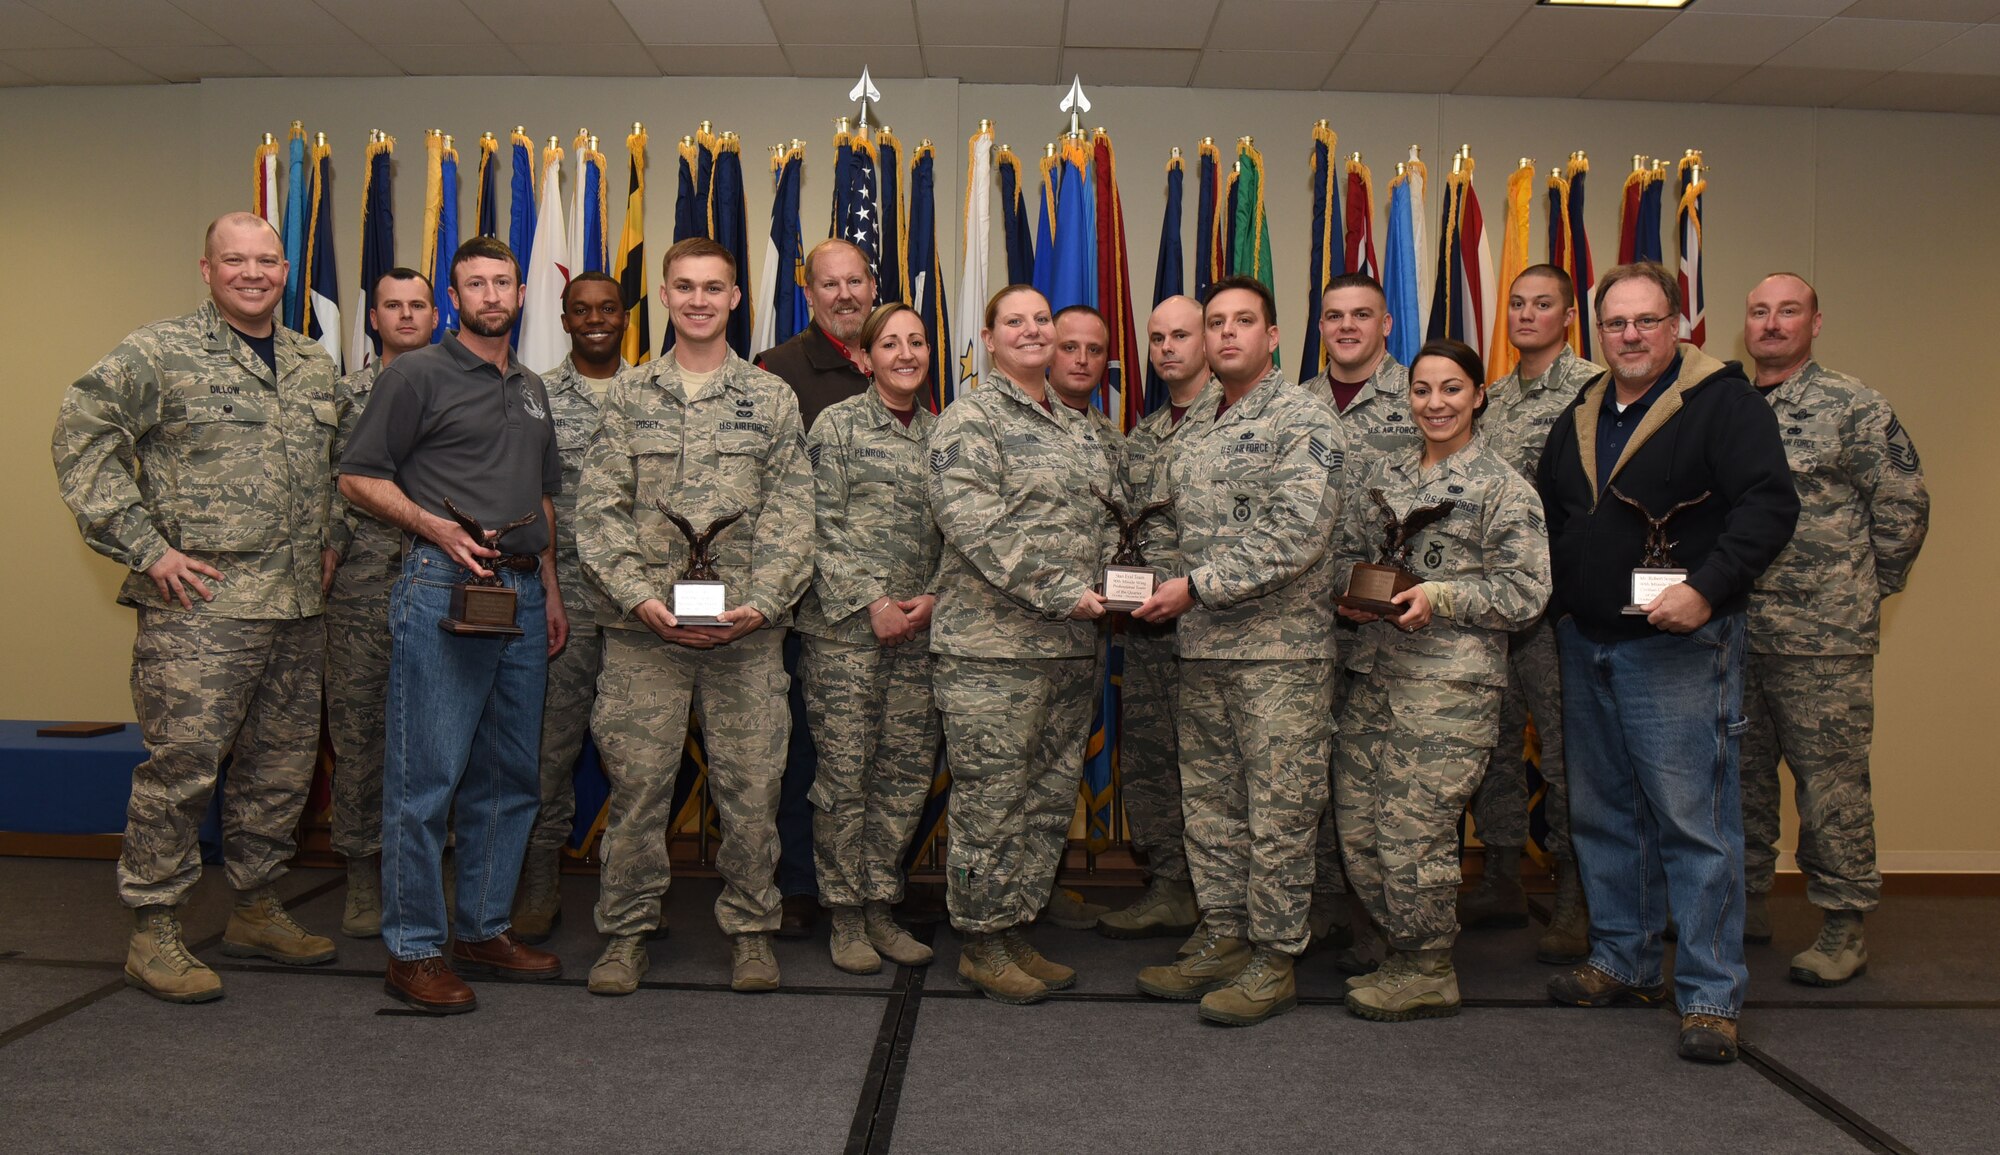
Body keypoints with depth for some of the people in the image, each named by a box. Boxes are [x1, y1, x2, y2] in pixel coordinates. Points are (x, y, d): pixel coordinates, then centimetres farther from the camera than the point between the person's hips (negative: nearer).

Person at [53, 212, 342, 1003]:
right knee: (181, 766, -4)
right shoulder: (160, 354, -5)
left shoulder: (315, 367, 15)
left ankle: (257, 912, 28)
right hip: (200, 608, -6)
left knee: (282, 766, 13)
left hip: (298, 608, 7)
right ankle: (153, 931, 10)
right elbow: (80, 439, -9)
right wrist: (144, 547, -12)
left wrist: (327, 540, 15)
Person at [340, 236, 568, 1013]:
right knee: (427, 777, -5)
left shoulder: (532, 390, 21)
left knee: (508, 776, 10)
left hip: (522, 592, 7)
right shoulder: (418, 375, 1)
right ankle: (413, 950, 3)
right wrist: (436, 527, -15)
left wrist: (550, 589, 18)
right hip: (443, 588, -7)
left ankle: (483, 929, 21)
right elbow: (358, 477, -3)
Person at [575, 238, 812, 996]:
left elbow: (790, 515, 4)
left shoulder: (772, 399, 10)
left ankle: (750, 928, 19)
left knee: (752, 783, 3)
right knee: (636, 782, 4)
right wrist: (637, 595, -10)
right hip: (643, 626, 0)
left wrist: (761, 602, -10)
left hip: (747, 628, 0)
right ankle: (627, 932, 19)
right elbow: (598, 507, 4)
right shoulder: (629, 395, 10)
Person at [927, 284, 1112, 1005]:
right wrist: (1058, 592, -20)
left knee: (1051, 798, 12)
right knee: (991, 799, 0)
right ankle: (981, 944, 14)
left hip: (1071, 646, 8)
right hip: (992, 643, -8)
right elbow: (971, 520, -18)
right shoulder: (970, 418, -6)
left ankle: (1015, 929, 25)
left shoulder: (1076, 427, 18)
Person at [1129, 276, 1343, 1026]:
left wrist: (1198, 586, -20)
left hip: (1280, 648, -7)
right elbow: (1164, 528, 20)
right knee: (1210, 802, 13)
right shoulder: (1188, 435, 15)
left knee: (1278, 811, 0)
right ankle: (1223, 938, 26)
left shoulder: (1303, 421, -8)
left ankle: (1275, 959, 11)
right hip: (1200, 647, 7)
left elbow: (1296, 533, -19)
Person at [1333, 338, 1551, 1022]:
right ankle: (1403, 952, 27)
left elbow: (1526, 592, -7)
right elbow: (1346, 551, 20)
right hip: (1375, 676, 6)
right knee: (1356, 828, 7)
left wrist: (1441, 597, -17)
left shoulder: (1503, 488, -2)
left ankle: (1428, 975, 14)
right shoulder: (1382, 476, 15)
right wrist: (1354, 590, -1)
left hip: (1449, 684, -6)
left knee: (1414, 834, -5)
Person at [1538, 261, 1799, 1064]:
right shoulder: (1581, 417, 15)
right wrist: (1554, 597, 10)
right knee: (1603, 812, 14)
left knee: (1694, 818, -5)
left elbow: (1769, 505, -14)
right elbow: (1549, 516, 24)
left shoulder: (1723, 403, -6)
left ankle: (1712, 995, 5)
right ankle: (1623, 963, 28)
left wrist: (1706, 589, -24)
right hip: (1584, 643, 7)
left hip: (1675, 643, -7)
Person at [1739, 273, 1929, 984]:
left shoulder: (1853, 407, -4)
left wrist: (1863, 591, 0)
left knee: (1830, 779, 0)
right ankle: (1747, 905, 26)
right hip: (1732, 632, 6)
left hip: (1823, 639, -5)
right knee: (1742, 773, 13)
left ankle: (1844, 930, 11)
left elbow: (1904, 505, -3)